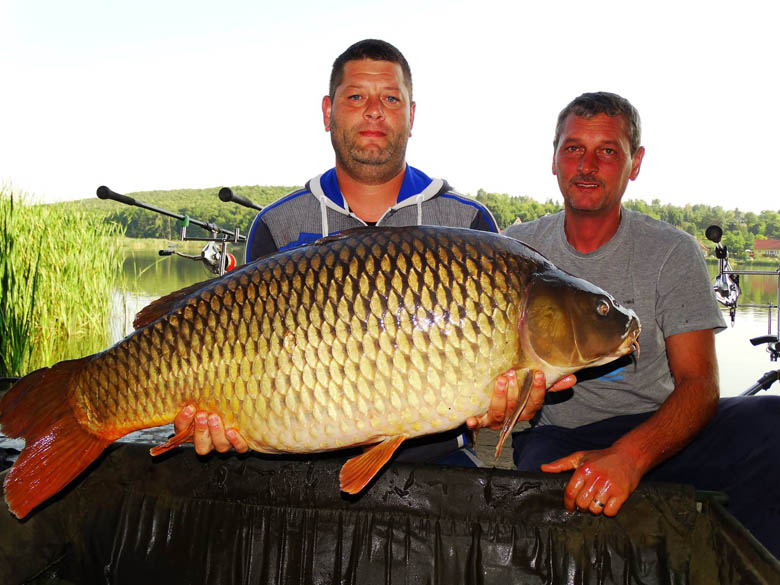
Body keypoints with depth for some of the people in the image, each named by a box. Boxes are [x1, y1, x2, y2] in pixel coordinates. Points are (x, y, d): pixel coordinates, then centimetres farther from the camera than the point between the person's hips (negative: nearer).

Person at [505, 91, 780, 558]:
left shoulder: (673, 252, -1)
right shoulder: (516, 248, 5)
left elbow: (699, 383, -11)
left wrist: (629, 456, -30)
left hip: (657, 432, 0)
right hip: (555, 435, 0)